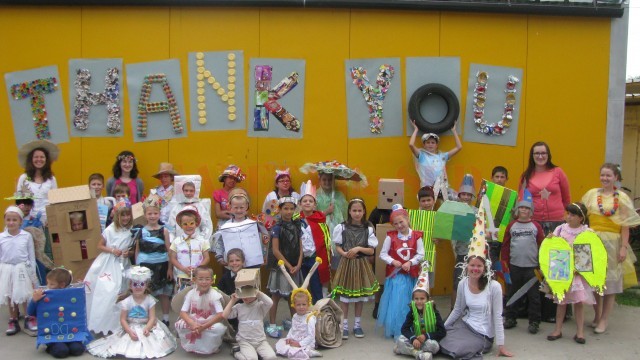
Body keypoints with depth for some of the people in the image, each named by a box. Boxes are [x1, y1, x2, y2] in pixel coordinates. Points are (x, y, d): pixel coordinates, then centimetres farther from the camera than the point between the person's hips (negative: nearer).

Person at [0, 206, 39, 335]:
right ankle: (13, 321, 24)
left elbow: (31, 256, 1)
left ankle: (29, 318, 21)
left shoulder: (27, 236, -6)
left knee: (26, 295, 6)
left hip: (22, 269, -1)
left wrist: (33, 275, 3)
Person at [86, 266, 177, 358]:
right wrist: (130, 331, -22)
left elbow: (152, 318, -9)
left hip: (146, 327, 1)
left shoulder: (150, 300, -6)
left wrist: (147, 328, -28)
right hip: (131, 328, -1)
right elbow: (123, 320, -7)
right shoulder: (127, 302, -7)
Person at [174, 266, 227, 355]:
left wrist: (204, 326, -29)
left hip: (210, 324, -2)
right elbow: (183, 313, -12)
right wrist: (192, 323, -32)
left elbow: (221, 315, -23)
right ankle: (192, 345, -2)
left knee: (219, 328, -34)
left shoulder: (215, 295, -15)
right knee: (179, 324, -25)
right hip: (193, 323, 3)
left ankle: (208, 347, -8)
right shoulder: (191, 294, -8)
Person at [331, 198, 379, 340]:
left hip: (361, 264, 1)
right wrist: (345, 253, -16)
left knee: (360, 295, 9)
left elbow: (371, 250, -3)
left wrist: (358, 249, -18)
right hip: (346, 263, -1)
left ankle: (357, 324, 23)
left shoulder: (368, 229, -2)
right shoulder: (342, 227, -3)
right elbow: (337, 246, 2)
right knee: (344, 296, 2)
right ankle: (344, 325, 14)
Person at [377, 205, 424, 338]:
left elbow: (421, 254, -3)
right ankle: (394, 330, 12)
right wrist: (393, 261, -16)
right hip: (395, 275, -1)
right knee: (395, 303, 0)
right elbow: (383, 254, -1)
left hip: (411, 275, 1)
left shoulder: (416, 236, -2)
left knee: (409, 303, 9)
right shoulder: (390, 236, -4)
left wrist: (410, 262, -17)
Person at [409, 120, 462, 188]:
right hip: (426, 188, -3)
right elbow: (411, 145, -9)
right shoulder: (421, 155, 6)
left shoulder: (442, 156, 15)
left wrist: (454, 130, 20)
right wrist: (416, 129, 3)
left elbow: (459, 147, 16)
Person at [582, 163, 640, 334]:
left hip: (612, 243, -2)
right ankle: (597, 316, 24)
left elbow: (625, 225, -2)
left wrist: (624, 247, -8)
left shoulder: (622, 198, 0)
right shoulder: (591, 194, 5)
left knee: (610, 281, 3)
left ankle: (604, 320, 13)